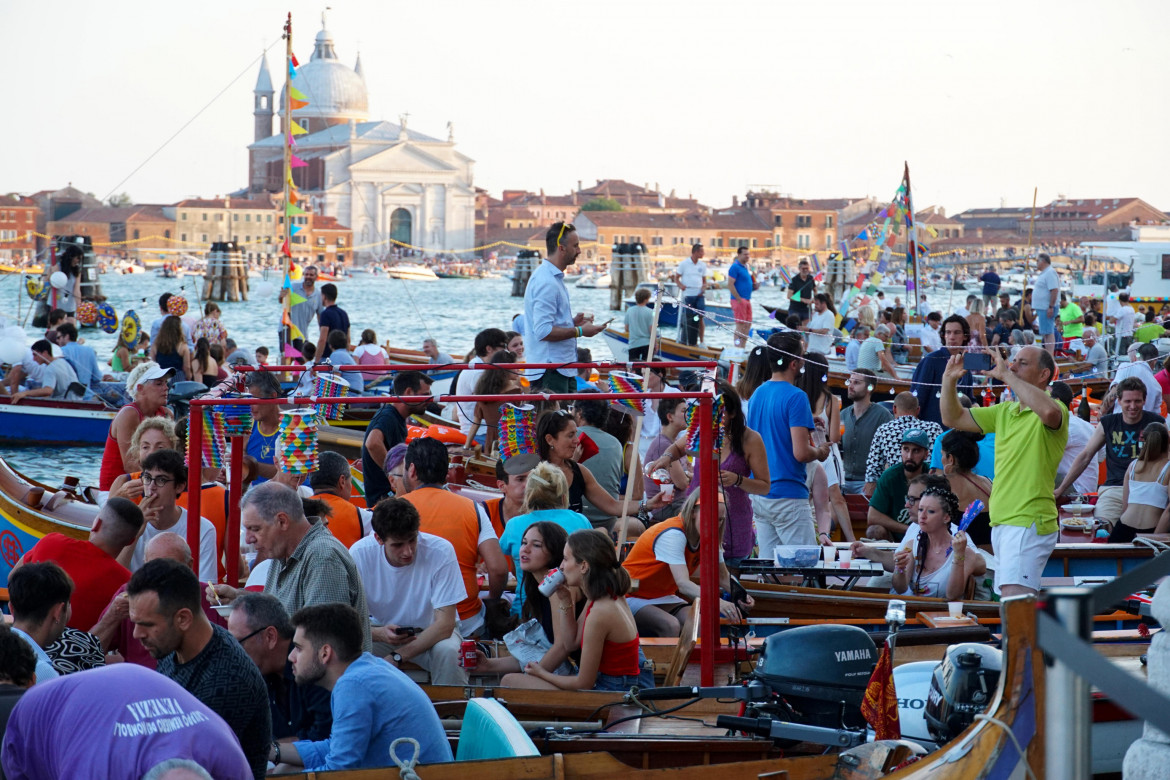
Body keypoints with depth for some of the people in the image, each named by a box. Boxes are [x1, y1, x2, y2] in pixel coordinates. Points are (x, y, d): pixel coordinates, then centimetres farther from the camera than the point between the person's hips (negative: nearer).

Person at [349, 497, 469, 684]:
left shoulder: (441, 551, -23)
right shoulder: (359, 554, -18)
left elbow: (444, 624, -22)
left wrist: (396, 657, -29)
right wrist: (379, 633, -35)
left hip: (431, 632, -1)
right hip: (382, 631, 1)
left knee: (448, 651, -33)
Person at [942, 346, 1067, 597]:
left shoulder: (1055, 409, -7)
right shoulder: (1005, 412, 19)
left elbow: (1049, 412, -32)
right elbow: (954, 418, 24)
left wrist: (1006, 375, -24)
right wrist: (949, 379, 6)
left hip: (1029, 522, -9)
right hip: (1001, 524, 9)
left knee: (1014, 594, -24)